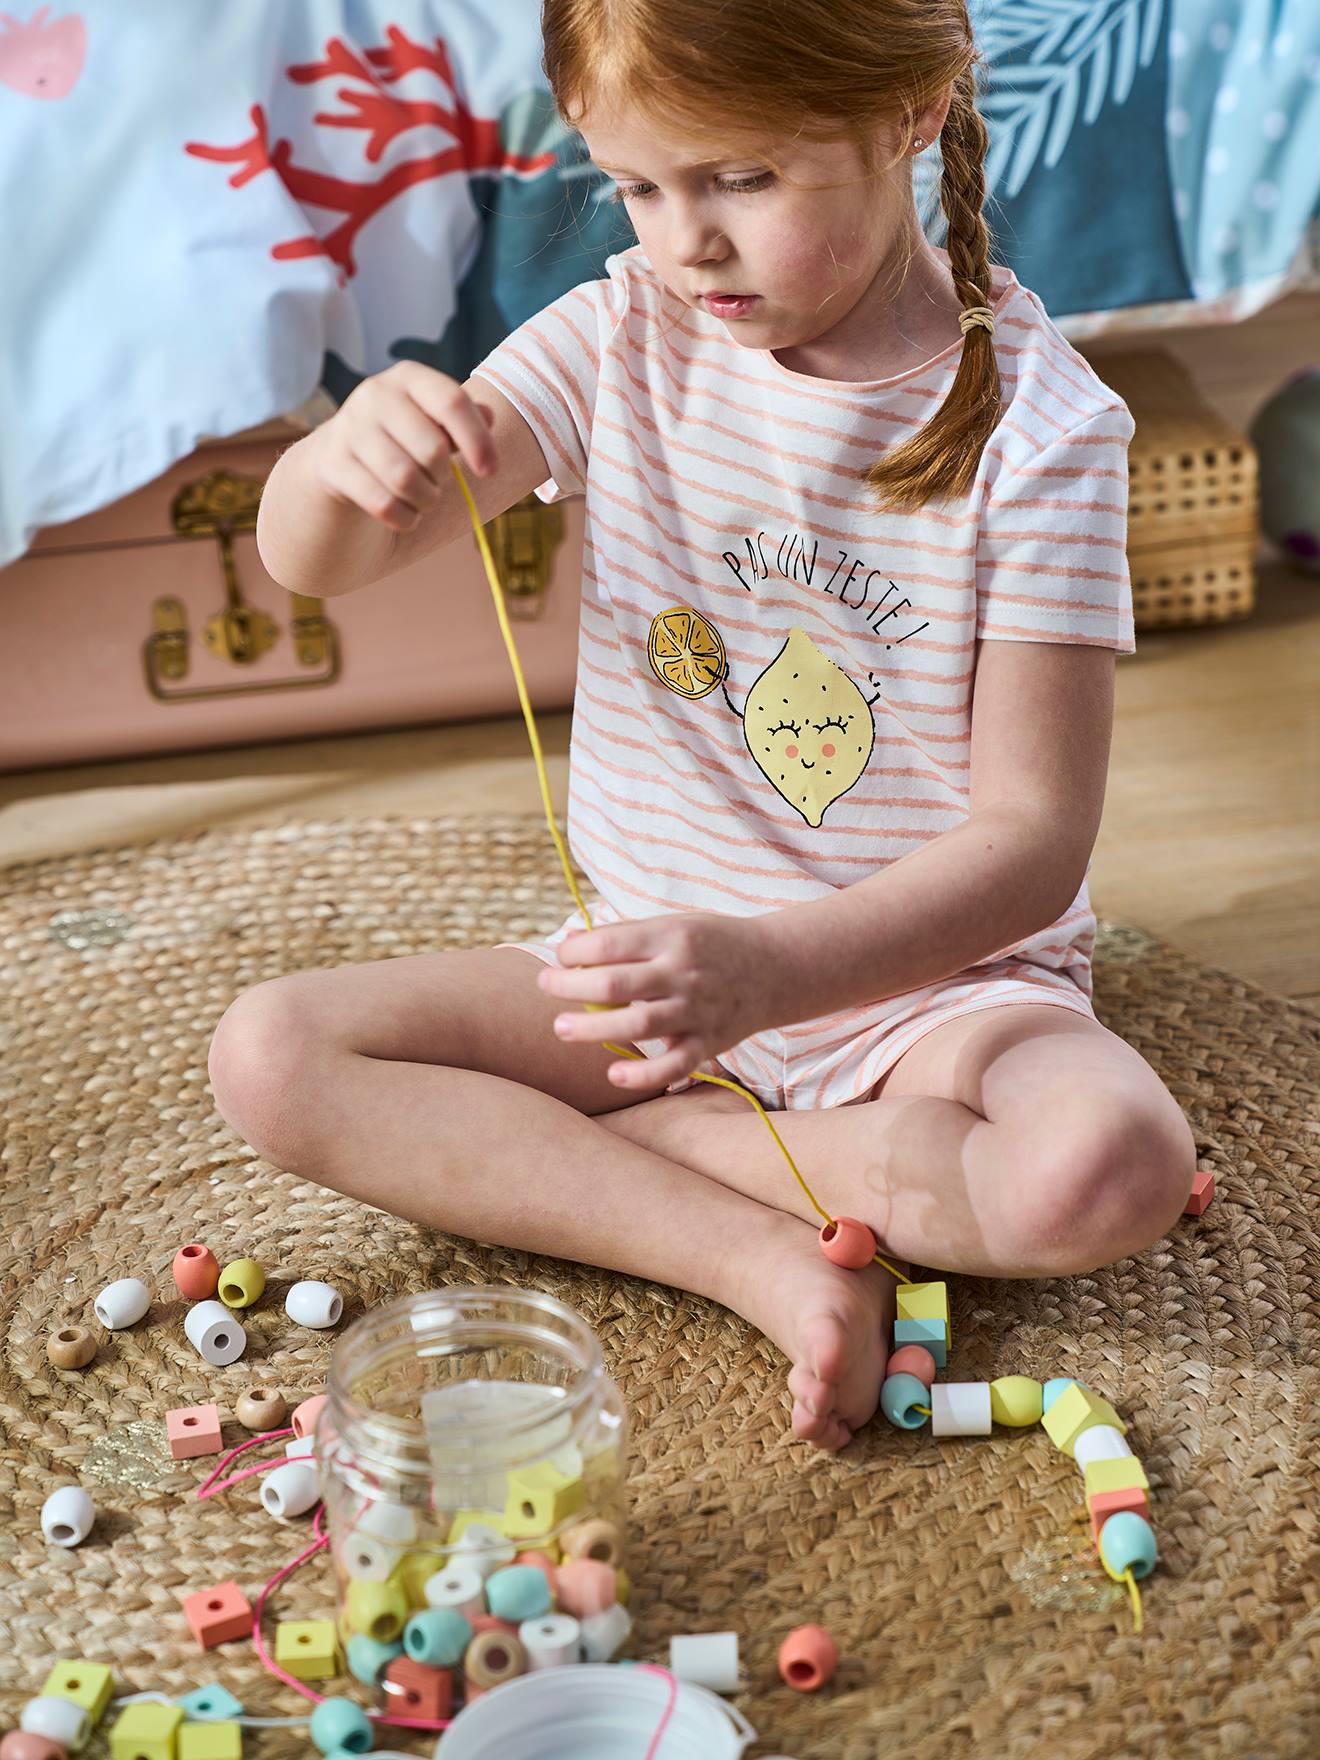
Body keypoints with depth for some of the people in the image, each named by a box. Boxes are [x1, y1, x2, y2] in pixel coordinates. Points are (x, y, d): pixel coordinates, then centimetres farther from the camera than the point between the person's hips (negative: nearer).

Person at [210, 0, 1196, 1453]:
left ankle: (608, 1139, -12)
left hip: (931, 975, -3)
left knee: (1105, 1169, -35)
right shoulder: (625, 336, -4)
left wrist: (773, 968, -36)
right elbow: (308, 560, -7)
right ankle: (767, 1255, -20)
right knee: (269, 1057, -15)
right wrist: (345, 460, -32)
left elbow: (1032, 840, -19)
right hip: (660, 955, 4)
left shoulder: (1037, 425, -15)